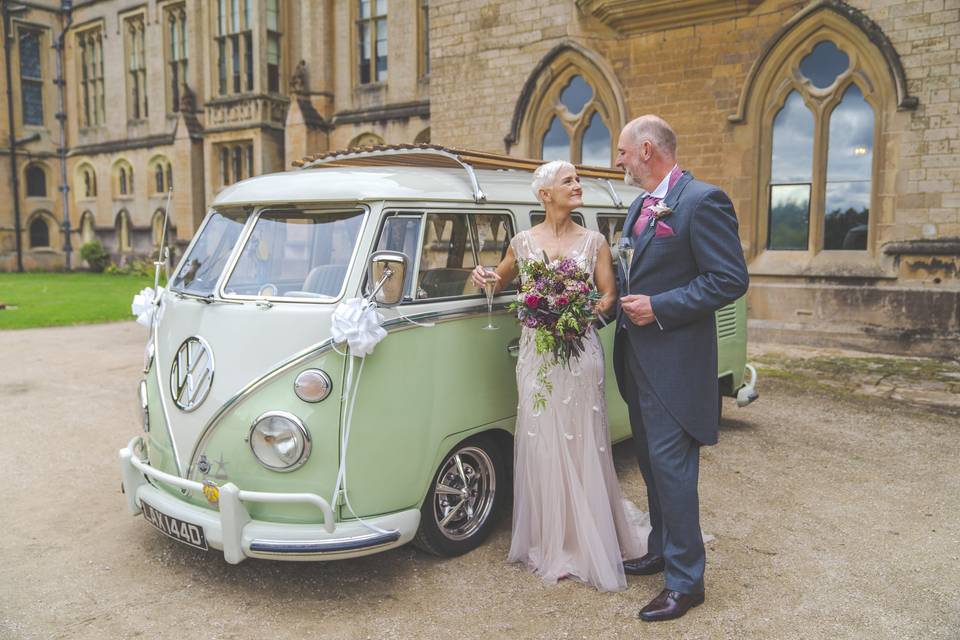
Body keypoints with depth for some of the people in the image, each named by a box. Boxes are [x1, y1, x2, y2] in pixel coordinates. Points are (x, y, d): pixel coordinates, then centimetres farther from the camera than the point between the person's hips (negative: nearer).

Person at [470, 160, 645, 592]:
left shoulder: (593, 241, 4)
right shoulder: (523, 242, 6)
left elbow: (609, 295, 3)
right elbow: (501, 279, 21)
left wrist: (592, 311, -18)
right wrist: (485, 278, -1)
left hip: (580, 353, 0)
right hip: (536, 354, 1)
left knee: (582, 447, 3)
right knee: (542, 447, 4)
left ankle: (589, 543, 18)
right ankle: (549, 543, 18)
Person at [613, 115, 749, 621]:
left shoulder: (703, 200, -14)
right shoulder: (639, 207, 14)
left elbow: (731, 279, -18)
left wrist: (659, 308, -20)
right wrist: (623, 304, 9)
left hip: (675, 361, -9)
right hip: (637, 358, 9)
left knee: (672, 467, -3)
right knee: (652, 463, 18)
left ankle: (685, 580, 12)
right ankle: (662, 550, 35)